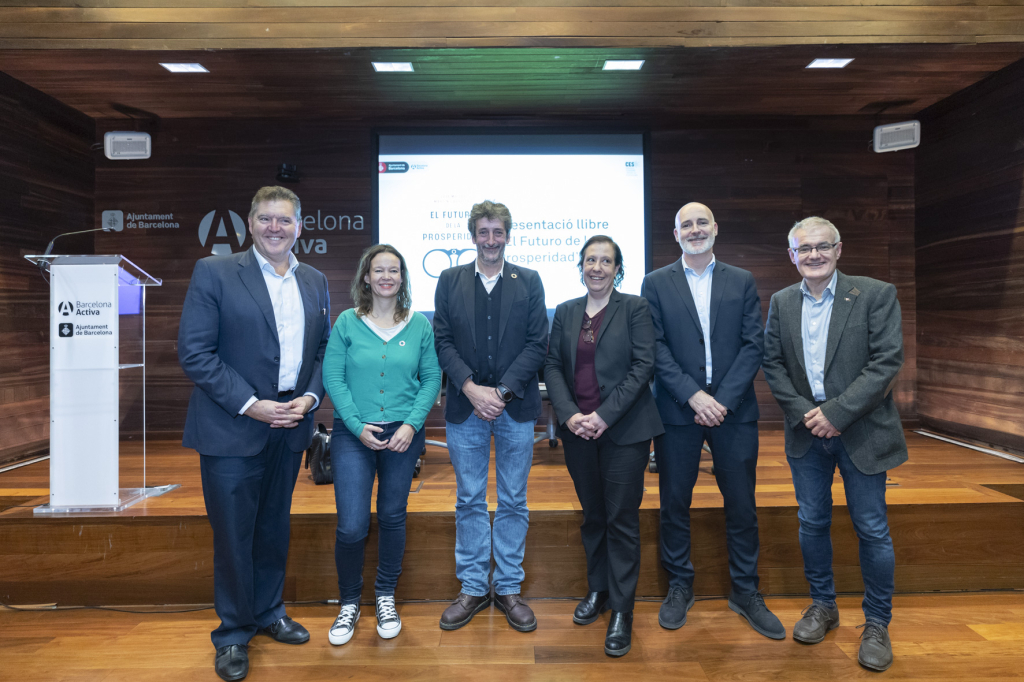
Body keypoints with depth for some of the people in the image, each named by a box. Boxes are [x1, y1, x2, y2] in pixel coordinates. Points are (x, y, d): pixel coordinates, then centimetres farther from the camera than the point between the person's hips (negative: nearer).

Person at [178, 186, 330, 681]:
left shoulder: (315, 282, 8)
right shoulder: (214, 273, -6)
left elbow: (322, 350, 11)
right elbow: (194, 352, -12)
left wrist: (310, 397, -6)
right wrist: (250, 405, -17)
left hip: (289, 426, 5)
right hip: (233, 429, -4)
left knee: (274, 527, 18)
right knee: (233, 534, 6)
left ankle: (269, 613, 38)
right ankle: (233, 634, 26)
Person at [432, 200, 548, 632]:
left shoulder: (529, 281, 5)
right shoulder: (450, 281, 7)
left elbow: (538, 343, -2)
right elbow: (443, 341, 0)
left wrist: (502, 391, -12)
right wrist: (471, 388, -13)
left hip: (516, 406, 0)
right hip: (465, 406, 1)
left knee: (513, 502, 9)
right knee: (469, 501, 9)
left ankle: (508, 588, 24)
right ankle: (473, 588, 24)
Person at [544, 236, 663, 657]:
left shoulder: (634, 308, -1)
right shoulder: (565, 313, 10)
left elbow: (643, 366, -9)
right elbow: (553, 367, 5)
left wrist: (605, 415, -16)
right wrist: (569, 415, -10)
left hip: (624, 430, -3)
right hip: (578, 430, 4)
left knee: (622, 518, 1)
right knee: (592, 515, 15)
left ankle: (621, 611, 14)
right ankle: (597, 590, 33)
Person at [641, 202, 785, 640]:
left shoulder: (742, 282, 8)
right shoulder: (656, 283, 4)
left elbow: (753, 345, 0)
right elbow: (656, 348, -4)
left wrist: (723, 400, -11)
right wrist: (694, 396, -13)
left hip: (734, 410, 1)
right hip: (678, 411, -1)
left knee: (742, 504, 9)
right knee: (675, 502, 8)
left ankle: (745, 591, 26)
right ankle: (679, 586, 26)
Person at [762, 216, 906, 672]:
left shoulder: (875, 295, -6)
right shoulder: (781, 302, 5)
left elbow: (887, 362, -13)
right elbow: (772, 364, 4)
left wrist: (836, 412, -18)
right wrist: (804, 412, -9)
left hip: (862, 431, -3)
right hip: (807, 430, 3)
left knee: (872, 530, 5)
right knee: (812, 523, 13)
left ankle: (877, 624, 24)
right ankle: (822, 605, 32)